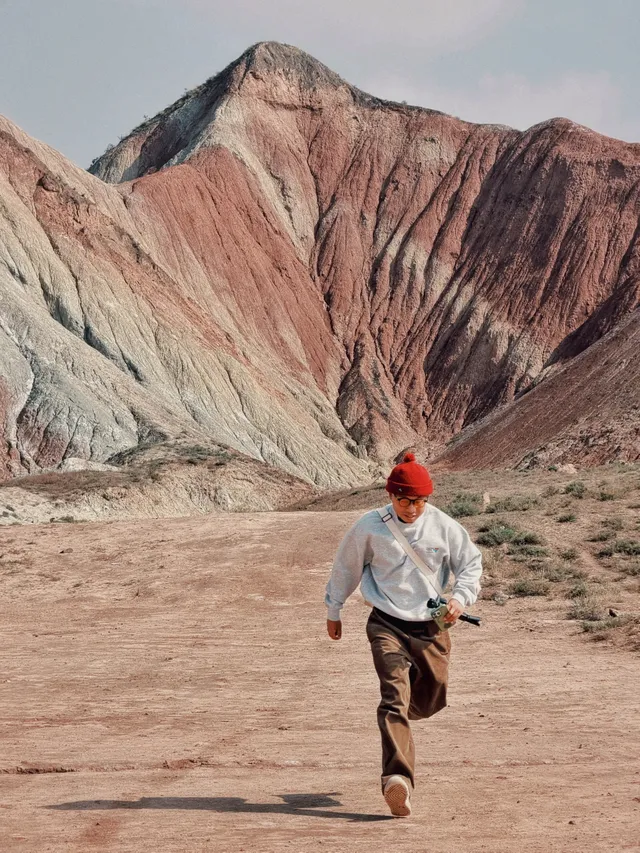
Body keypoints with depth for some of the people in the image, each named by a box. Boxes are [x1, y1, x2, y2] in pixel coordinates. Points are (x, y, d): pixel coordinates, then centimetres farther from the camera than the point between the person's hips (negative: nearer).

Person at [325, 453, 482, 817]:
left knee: (433, 699, 11)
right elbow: (346, 567, 10)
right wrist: (333, 610, 19)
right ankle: (398, 778, -32)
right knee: (395, 694, -20)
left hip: (431, 627, 3)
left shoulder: (444, 527, -2)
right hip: (387, 624, -3)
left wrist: (460, 597, -10)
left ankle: (396, 718, 48)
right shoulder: (370, 527, -4)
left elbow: (471, 563, 10)